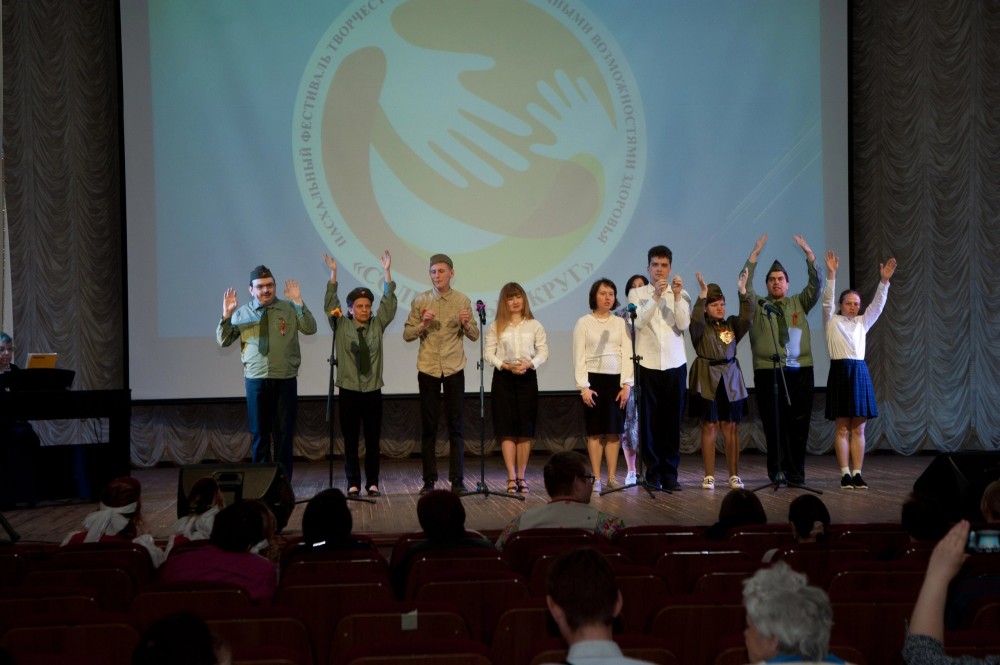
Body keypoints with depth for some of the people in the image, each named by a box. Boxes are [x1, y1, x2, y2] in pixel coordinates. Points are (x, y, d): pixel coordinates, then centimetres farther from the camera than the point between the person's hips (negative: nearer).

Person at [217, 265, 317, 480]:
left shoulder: (289, 308, 4)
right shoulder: (241, 313, 6)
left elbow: (310, 329, -8)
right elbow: (223, 341, 5)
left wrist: (299, 302, -19)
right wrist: (226, 315, -9)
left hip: (285, 380, -1)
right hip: (256, 380, 1)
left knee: (284, 434, 3)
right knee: (259, 434, 6)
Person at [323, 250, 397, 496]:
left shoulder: (377, 325, 7)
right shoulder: (341, 326, 4)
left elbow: (389, 302, 1)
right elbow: (330, 303, -3)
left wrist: (387, 272, -7)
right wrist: (333, 274, -12)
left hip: (373, 390, 1)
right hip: (349, 390, -1)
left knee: (373, 440, 3)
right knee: (350, 440, 1)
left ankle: (372, 483, 10)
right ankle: (353, 483, 8)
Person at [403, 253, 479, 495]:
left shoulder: (462, 300, 3)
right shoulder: (420, 301, 3)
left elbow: (474, 336, 4)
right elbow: (407, 334, 2)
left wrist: (466, 324, -16)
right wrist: (423, 324, -15)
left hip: (454, 369, 0)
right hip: (428, 369, 0)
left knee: (455, 425, 2)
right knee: (428, 426, 3)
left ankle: (457, 479, 6)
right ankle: (429, 480, 9)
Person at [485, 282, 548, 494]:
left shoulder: (534, 325, 7)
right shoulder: (496, 326, 5)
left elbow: (543, 351, 4)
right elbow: (489, 353, 1)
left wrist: (530, 363, -14)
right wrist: (506, 365, -14)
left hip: (527, 376, 1)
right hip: (503, 377, -1)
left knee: (526, 429, 1)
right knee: (507, 428, -4)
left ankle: (521, 477, 8)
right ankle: (511, 478, -3)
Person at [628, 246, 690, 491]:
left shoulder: (682, 294, 10)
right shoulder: (637, 293, 6)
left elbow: (683, 324, -5)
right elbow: (639, 322, -11)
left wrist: (676, 296, -16)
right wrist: (656, 296, -19)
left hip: (675, 364, 1)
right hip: (648, 363, -1)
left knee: (673, 420, 3)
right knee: (650, 420, 0)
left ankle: (670, 473, 9)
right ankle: (653, 473, 7)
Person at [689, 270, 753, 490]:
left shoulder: (732, 324, 9)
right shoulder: (701, 326, 1)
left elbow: (747, 316, -8)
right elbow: (696, 319, -21)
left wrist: (743, 291, -16)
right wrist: (702, 294, -29)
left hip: (730, 380, 3)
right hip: (707, 380, -2)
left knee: (731, 427, 4)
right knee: (709, 426, -1)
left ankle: (734, 475, 10)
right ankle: (709, 476, 3)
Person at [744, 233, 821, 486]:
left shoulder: (799, 303, 16)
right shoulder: (757, 306, 10)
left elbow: (816, 285, 4)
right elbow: (745, 285, -2)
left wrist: (809, 254, -5)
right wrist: (755, 254, -8)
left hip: (800, 372, 2)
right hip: (767, 371, -1)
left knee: (798, 425, 0)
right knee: (774, 426, -2)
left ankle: (796, 475, 5)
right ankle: (776, 473, 5)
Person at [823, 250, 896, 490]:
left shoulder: (862, 322, 17)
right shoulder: (832, 321, 7)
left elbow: (877, 305, 8)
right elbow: (827, 301, -7)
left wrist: (884, 281, -5)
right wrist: (831, 275, -19)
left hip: (860, 373, 4)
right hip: (840, 371, -4)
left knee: (858, 428, 3)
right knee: (842, 427, -3)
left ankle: (857, 473, 4)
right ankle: (845, 474, -1)